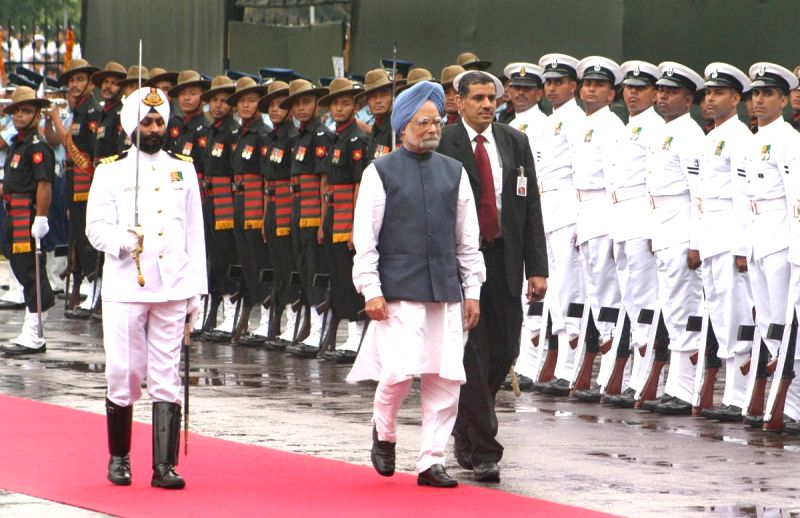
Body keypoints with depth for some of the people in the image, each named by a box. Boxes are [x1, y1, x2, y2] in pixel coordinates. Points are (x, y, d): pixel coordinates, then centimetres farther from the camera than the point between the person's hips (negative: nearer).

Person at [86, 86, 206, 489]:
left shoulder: (182, 171, 13)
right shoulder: (111, 171, 5)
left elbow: (194, 233, 13)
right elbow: (96, 227, 0)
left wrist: (195, 289, 7)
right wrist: (124, 240, -21)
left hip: (172, 289, 2)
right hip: (124, 287, -2)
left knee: (167, 377, -1)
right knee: (122, 372, -2)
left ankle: (164, 466, 0)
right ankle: (119, 457, 17)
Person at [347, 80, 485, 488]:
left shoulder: (454, 172, 12)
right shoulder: (380, 172, 1)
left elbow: (467, 239, 15)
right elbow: (365, 239, -1)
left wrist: (472, 290, 10)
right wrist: (371, 291, -7)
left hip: (446, 291, 4)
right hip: (398, 291, -4)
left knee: (445, 377, 0)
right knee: (400, 370, -13)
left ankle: (431, 462, 8)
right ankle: (384, 434, 16)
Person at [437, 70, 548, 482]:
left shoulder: (514, 143, 9)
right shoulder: (442, 145, -3)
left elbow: (530, 206, 8)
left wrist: (537, 268, 2)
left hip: (504, 260, 4)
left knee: (503, 352, 7)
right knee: (473, 352, -6)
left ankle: (466, 429, 30)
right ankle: (483, 450, -4)